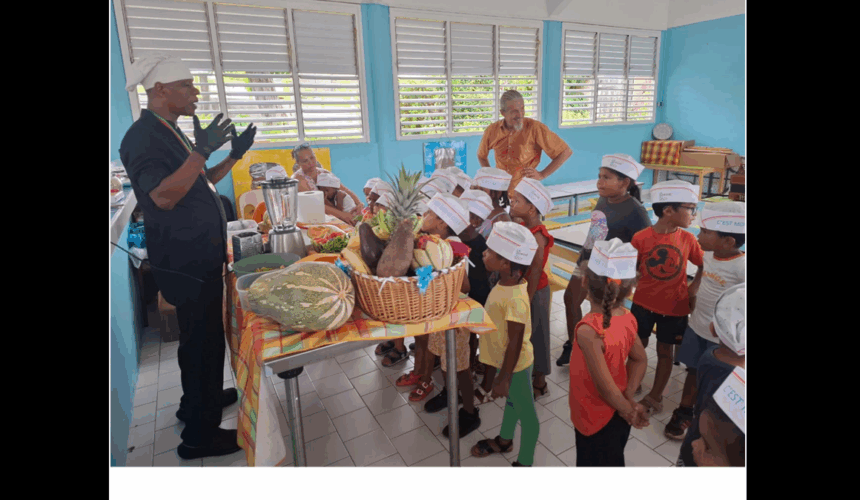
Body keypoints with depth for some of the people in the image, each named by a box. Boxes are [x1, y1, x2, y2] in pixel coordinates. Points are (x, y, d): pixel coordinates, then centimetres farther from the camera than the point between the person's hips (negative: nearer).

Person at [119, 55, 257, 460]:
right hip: (184, 262, -10)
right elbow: (163, 197, -27)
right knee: (202, 340, -1)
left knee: (204, 336, 21)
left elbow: (199, 184, 22)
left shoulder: (170, 133, 15)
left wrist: (233, 156, 13)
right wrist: (202, 151, -30)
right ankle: (199, 436, 14)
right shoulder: (143, 136, -16)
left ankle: (198, 399, 40)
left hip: (200, 256, 10)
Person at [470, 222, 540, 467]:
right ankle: (504, 440, 55)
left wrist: (504, 378, -17)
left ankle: (525, 463, 35)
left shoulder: (514, 299, -35)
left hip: (515, 365, -9)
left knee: (525, 413, 14)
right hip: (507, 360, 9)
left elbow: (515, 343, -27)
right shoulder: (506, 283, -8)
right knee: (512, 401, 30)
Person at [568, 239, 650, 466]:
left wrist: (628, 411, -12)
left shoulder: (588, 331, -33)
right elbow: (639, 359, 3)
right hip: (616, 418, 7)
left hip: (598, 423, -7)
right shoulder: (627, 318, -10)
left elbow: (605, 385, -28)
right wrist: (629, 395, -5)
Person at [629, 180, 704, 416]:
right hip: (644, 303, -1)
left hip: (675, 306, 2)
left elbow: (704, 266, 7)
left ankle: (655, 395, 30)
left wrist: (695, 287, -4)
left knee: (665, 351, 12)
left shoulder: (688, 239, -7)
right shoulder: (641, 238, -15)